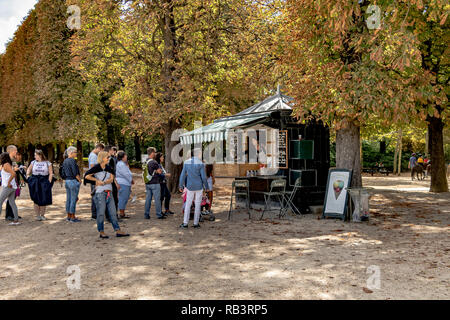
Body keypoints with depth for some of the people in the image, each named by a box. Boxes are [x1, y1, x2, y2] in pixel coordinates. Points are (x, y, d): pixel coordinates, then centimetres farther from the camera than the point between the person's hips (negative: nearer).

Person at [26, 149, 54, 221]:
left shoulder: (47, 163, 2)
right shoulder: (33, 162, 9)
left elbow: (51, 174, 1)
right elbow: (28, 171, 16)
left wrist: (49, 182, -7)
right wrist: (28, 178, 1)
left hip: (44, 182, -1)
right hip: (35, 182, 1)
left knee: (44, 200, 0)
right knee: (36, 200, 0)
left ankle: (42, 215, 12)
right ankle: (37, 215, 7)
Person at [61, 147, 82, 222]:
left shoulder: (65, 161, 12)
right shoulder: (72, 160, -15)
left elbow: (63, 174, 15)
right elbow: (75, 173, -19)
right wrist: (80, 180, -7)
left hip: (67, 181, 9)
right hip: (74, 181, -9)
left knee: (68, 199, 12)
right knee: (73, 200, -3)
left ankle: (68, 216, 19)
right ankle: (73, 217, 1)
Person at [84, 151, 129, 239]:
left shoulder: (108, 167, 12)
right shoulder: (97, 167, -5)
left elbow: (111, 179, 3)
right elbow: (87, 176, -10)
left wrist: (103, 182, -12)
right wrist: (97, 180, -9)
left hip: (109, 192, 6)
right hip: (100, 193, -6)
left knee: (113, 212, 5)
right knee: (101, 212, -1)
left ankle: (118, 231, 7)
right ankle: (101, 232, 9)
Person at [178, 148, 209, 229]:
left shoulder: (186, 162, -1)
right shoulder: (201, 164, -11)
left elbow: (183, 175, 1)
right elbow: (204, 177, -10)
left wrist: (181, 186, 10)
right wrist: (207, 187, 3)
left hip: (190, 187, 3)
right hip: (199, 187, -2)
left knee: (188, 205, 10)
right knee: (198, 205, 7)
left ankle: (185, 223, 6)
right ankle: (196, 223, 11)